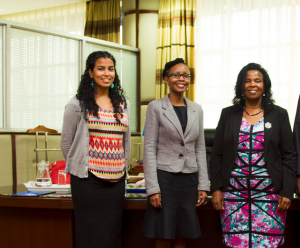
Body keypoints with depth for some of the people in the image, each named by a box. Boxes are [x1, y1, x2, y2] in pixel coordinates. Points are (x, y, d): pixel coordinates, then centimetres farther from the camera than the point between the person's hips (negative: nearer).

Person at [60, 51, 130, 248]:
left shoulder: (123, 104, 12)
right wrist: (79, 167, 8)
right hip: (87, 180, -4)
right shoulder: (78, 104, -2)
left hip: (116, 180, 4)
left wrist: (123, 169, 13)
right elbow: (66, 143, 4)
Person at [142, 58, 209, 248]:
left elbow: (200, 149, 12)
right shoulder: (156, 107, -1)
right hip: (165, 177, -3)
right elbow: (149, 149, -5)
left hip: (189, 179, 4)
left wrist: (203, 185, 6)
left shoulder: (196, 109, 11)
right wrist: (153, 188, -11)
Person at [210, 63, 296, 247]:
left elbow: (289, 156, 4)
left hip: (269, 196, -1)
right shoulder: (228, 114, 8)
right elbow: (217, 155, 8)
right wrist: (216, 188, 1)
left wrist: (287, 191, -4)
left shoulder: (279, 115, 5)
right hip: (234, 195, 1)